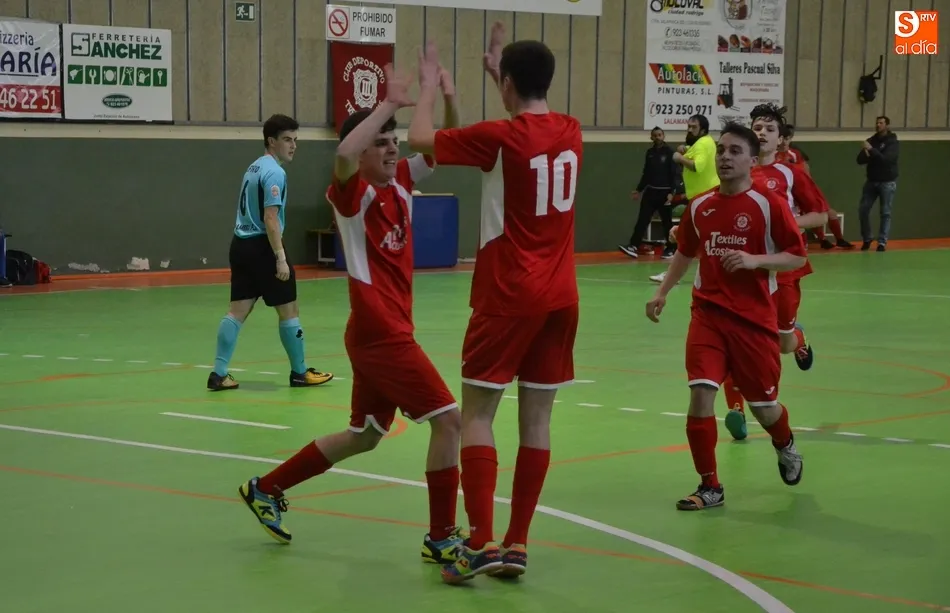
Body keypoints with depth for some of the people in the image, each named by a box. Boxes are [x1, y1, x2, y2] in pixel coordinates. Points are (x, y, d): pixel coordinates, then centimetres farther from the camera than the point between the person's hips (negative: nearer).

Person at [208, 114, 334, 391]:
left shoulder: (254, 167, 16)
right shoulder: (274, 172, -14)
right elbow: (270, 218, -21)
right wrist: (281, 258, -22)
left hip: (241, 244, 9)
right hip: (261, 246, -9)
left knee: (238, 310, 5)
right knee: (289, 310, 3)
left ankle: (219, 374, 0)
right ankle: (300, 372, 12)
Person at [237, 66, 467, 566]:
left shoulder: (401, 183, 9)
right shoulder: (352, 193, -12)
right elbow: (344, 154, -34)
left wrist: (448, 99, -9)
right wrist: (389, 104, -30)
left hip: (386, 332, 9)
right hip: (380, 332, -9)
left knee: (364, 436, 19)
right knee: (449, 418, -10)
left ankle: (266, 489, 31)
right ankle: (441, 538, -2)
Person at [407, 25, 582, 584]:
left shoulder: (501, 136, -12)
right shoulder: (571, 132, 5)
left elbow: (421, 140, -2)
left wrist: (429, 86, 13)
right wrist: (502, 67, 36)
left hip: (508, 296, -6)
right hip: (560, 297, 6)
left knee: (477, 414, 0)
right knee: (537, 418, 7)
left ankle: (482, 543, -9)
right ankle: (518, 545, 9)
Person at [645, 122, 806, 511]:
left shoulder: (768, 205, -8)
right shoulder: (699, 207, 4)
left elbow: (797, 257, -7)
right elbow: (685, 252, 20)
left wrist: (754, 260, -21)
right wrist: (662, 293, 12)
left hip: (754, 318, -3)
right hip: (708, 314, 3)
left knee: (763, 403, 9)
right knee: (700, 392, -14)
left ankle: (785, 446, 46)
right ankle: (710, 487, -2)